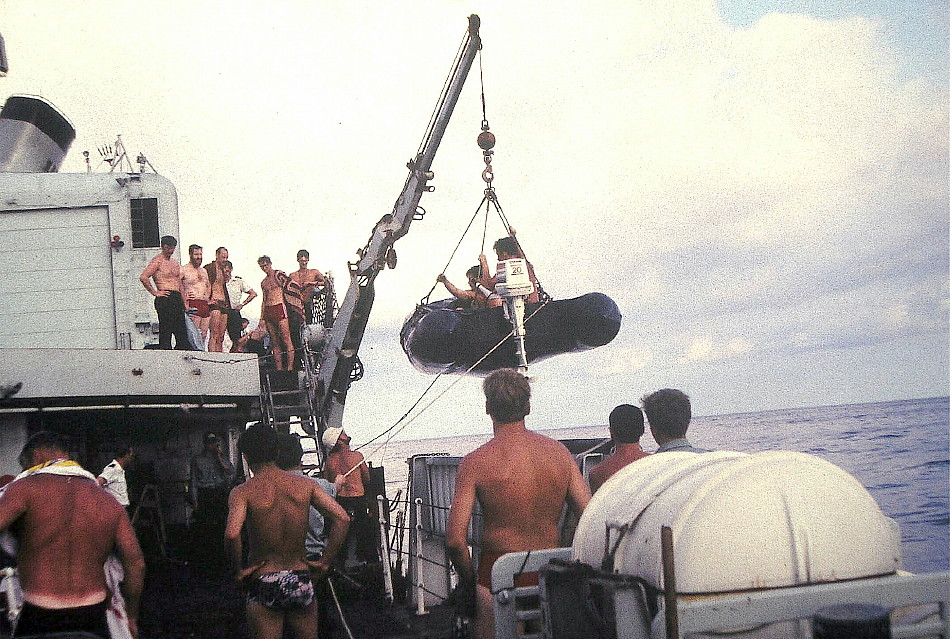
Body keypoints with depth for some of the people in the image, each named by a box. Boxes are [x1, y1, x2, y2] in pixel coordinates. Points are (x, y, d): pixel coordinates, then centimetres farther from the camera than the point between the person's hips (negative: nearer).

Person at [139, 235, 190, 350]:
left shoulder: (174, 262, 21)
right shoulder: (157, 261, -3)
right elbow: (143, 277, -15)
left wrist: (183, 301, 15)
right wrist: (155, 292, -11)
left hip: (177, 298, 8)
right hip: (165, 299, -8)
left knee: (182, 334, 3)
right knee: (165, 333, -7)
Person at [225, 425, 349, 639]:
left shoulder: (243, 492, -10)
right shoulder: (305, 485, 0)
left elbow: (232, 534, -27)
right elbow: (342, 519, -8)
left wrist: (238, 571, -12)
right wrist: (325, 563, -1)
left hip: (263, 583, -3)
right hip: (301, 580, 3)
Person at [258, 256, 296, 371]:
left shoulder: (279, 274, 1)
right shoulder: (263, 282, 21)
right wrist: (261, 318, 17)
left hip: (279, 308, -7)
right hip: (268, 311, 7)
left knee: (286, 340, -11)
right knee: (274, 342, 4)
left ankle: (290, 367, -13)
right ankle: (279, 368, 3)